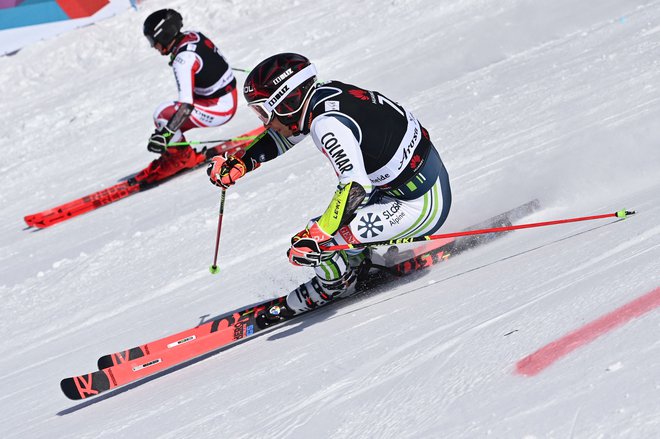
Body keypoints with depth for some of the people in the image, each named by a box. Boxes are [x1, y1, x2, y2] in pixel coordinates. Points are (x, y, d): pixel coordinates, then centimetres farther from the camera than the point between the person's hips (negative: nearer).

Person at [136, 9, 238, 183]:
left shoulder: (182, 60, -26)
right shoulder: (193, 35, -2)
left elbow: (186, 105, -34)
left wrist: (164, 134, -38)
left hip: (218, 110, -10)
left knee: (162, 115, -14)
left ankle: (183, 158, 2)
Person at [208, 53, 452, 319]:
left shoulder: (328, 124, -25)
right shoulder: (323, 93, 1)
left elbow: (356, 186, -32)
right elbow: (281, 136, 17)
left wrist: (314, 236, -32)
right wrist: (239, 164, 6)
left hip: (422, 206, -9)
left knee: (320, 240, -13)